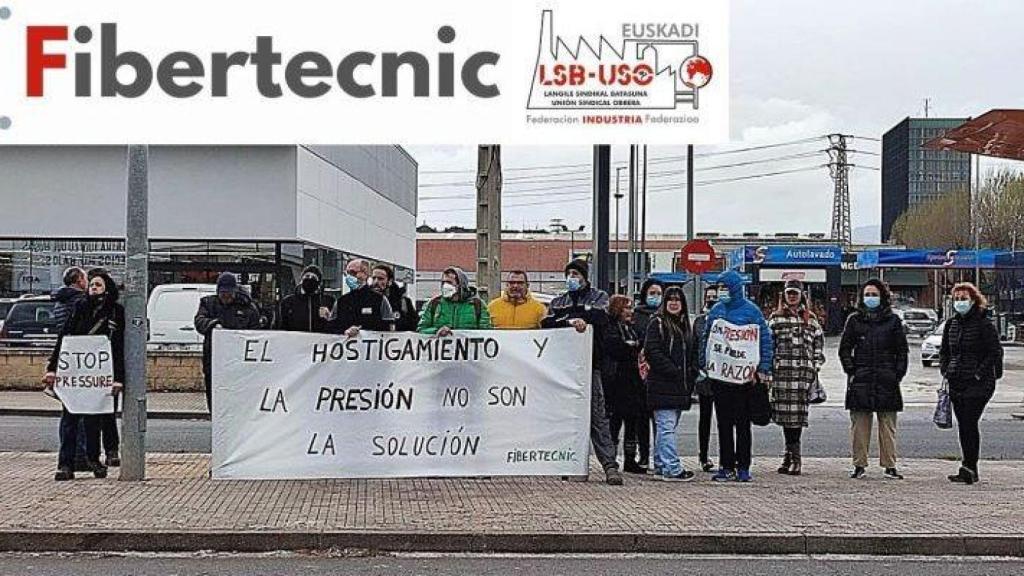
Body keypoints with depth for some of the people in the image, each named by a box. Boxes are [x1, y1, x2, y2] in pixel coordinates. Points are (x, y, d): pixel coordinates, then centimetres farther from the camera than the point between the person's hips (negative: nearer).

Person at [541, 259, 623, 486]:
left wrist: (567, 316, -7)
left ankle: (610, 465, -13)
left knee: (597, 416, -9)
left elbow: (600, 316, -11)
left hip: (589, 364, -4)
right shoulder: (558, 301, 21)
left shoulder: (598, 297, 12)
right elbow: (546, 323, 2)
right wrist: (571, 321, -15)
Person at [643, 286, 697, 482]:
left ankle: (661, 465, 19)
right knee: (667, 427, -11)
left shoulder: (684, 324, 18)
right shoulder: (657, 323, -5)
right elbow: (652, 352, -14)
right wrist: (673, 371, -17)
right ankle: (672, 469, -15)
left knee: (665, 428, 13)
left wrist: (691, 374, 8)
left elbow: (690, 354, 24)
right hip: (663, 386, -8)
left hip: (680, 386, 8)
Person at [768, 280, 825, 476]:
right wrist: (767, 368, 1)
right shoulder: (775, 318, 12)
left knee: (797, 412, -7)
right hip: (781, 371, 1)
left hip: (803, 371, -1)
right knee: (784, 411, -2)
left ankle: (793, 456, -5)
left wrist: (816, 368, 4)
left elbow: (819, 344, 14)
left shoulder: (810, 319, 13)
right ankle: (792, 454, 6)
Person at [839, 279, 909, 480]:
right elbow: (844, 349, 10)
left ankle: (889, 466, 7)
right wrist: (851, 371, -1)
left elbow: (902, 350, 9)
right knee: (859, 424, 1)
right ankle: (859, 465, 7)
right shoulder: (854, 320, 9)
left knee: (888, 425, 2)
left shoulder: (893, 320, 8)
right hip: (860, 380, 0)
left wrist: (898, 374, 0)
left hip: (886, 380, 0)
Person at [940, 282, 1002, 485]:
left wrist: (980, 374, -14)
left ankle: (968, 469, -11)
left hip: (978, 383, -6)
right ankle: (971, 470, 14)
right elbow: (944, 351, 21)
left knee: (969, 424, -11)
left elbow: (995, 352, -9)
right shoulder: (951, 323, 11)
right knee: (964, 426, 8)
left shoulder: (984, 323, -7)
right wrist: (945, 372, 8)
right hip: (956, 383, 6)